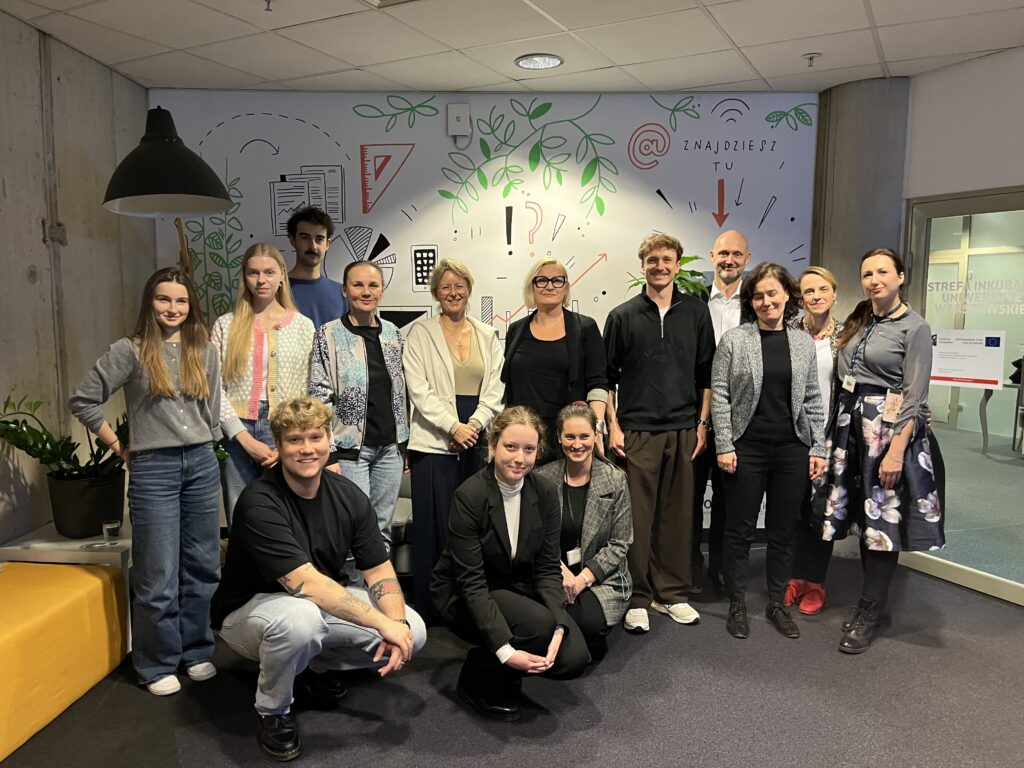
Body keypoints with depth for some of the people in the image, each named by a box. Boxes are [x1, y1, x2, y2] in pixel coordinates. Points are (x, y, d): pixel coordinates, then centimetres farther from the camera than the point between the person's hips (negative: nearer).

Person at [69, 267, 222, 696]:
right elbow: (83, 401, -2)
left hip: (201, 464, 4)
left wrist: (203, 450, 9)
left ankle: (196, 652, 28)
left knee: (202, 566, 11)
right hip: (153, 469, -4)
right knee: (158, 575, 3)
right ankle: (158, 665, 21)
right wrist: (119, 447, 0)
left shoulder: (204, 351, 7)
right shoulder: (130, 351, -4)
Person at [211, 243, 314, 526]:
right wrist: (245, 439, -9)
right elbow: (214, 388, 0)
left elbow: (311, 393, 2)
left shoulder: (303, 325, 7)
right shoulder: (226, 325, 7)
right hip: (238, 434, 1)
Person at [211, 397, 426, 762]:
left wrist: (397, 623, -26)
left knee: (412, 630, -11)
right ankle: (271, 711, -7)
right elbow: (307, 584, -34)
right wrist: (383, 623, -33)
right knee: (299, 619, -40)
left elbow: (379, 571, -6)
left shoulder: (348, 495, -9)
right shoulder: (259, 502, -27)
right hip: (250, 609, -5)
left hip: (324, 604, 6)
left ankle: (318, 667, 15)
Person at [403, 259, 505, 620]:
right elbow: (419, 390, -7)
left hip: (476, 443, 4)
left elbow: (494, 390, 7)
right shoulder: (420, 332, 2)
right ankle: (431, 612, 9)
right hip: (434, 443, -3)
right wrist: (454, 426, -15)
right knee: (435, 529, -2)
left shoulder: (487, 335, 13)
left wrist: (474, 425, -9)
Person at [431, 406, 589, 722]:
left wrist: (558, 628, -22)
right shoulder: (470, 496, -22)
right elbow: (471, 581, -24)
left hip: (521, 589, 5)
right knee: (539, 623, -30)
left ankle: (506, 672, 14)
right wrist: (505, 651, -31)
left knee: (573, 658, -16)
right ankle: (478, 678, -2)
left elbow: (547, 568, -5)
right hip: (466, 597, -5)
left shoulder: (546, 494, -6)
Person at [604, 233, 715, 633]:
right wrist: (613, 426, -3)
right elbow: (607, 377, 4)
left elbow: (706, 374, 10)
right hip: (636, 431, -2)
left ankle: (672, 593, 23)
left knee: (678, 514, 9)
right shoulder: (623, 316, 2)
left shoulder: (695, 312, 7)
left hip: (683, 430, 2)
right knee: (636, 516, 0)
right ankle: (637, 597, 12)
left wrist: (702, 423, 5)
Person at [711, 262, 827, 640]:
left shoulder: (804, 343, 7)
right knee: (740, 530, 5)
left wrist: (817, 448, 4)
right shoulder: (733, 340, -3)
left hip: (792, 450, 3)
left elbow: (813, 399, 9)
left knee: (784, 531, 11)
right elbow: (719, 396, -4)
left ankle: (777, 604, 26)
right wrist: (724, 446, -10)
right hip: (746, 449, -3)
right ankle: (737, 605, 20)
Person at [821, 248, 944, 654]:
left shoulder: (915, 328, -7)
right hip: (850, 425, 6)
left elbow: (914, 397, -12)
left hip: (888, 429, -6)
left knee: (883, 520, 0)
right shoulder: (858, 322, 12)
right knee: (865, 517, 12)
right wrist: (842, 424, 5)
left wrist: (896, 451, -19)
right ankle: (871, 600, 25)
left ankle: (870, 613, 12)